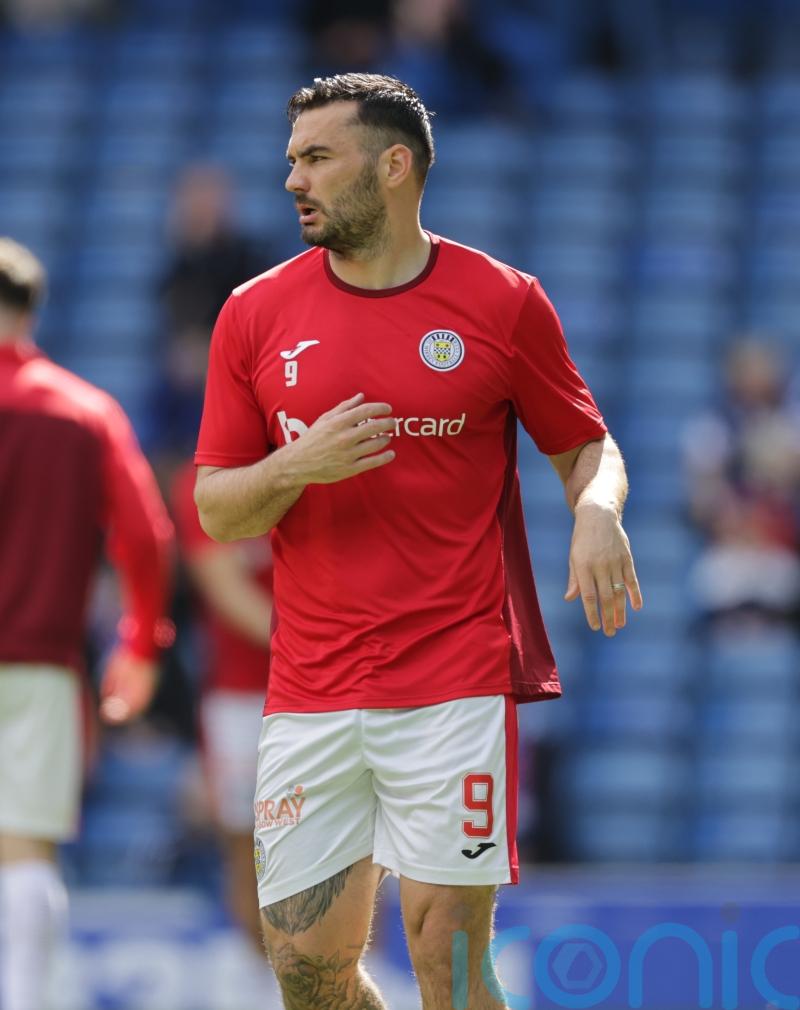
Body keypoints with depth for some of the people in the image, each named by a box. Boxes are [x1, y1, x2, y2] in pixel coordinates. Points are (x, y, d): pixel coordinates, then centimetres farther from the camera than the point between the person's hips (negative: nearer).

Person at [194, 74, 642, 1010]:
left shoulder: (502, 302, 1)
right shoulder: (256, 313, 7)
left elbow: (585, 445, 11)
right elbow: (214, 510, 9)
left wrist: (597, 513, -12)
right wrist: (295, 468, -12)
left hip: (457, 680, -3)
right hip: (309, 692, 3)